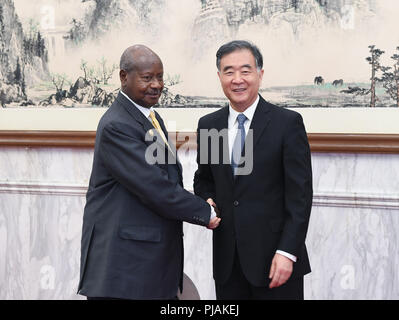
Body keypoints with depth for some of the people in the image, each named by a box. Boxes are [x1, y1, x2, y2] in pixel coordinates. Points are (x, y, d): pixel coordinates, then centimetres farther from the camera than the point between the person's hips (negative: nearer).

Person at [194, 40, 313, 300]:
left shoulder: (288, 122, -6)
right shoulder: (208, 125, 7)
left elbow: (300, 194, -9)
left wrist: (287, 252, -15)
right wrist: (207, 201, -3)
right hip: (227, 259, 4)